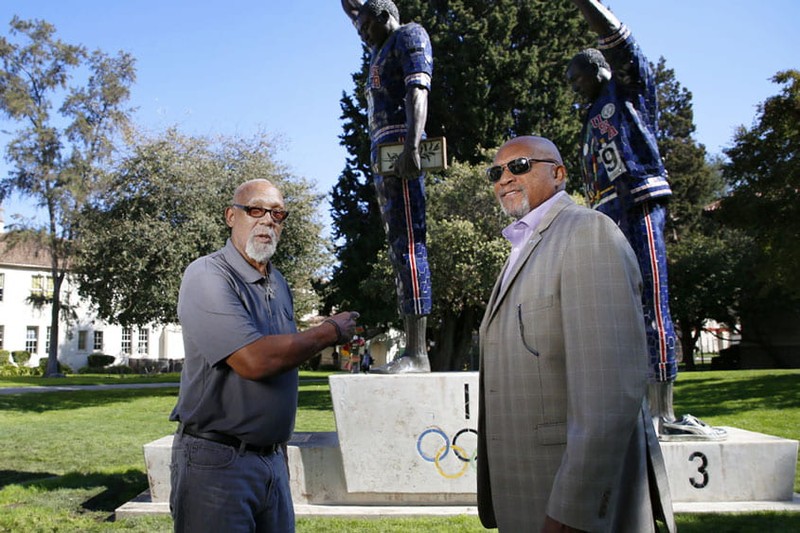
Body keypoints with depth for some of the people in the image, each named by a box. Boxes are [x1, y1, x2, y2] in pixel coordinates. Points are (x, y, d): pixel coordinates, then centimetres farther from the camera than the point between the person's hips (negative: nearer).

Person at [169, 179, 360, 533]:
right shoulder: (207, 276, -14)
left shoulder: (279, 283, 12)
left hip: (273, 459, 7)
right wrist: (330, 332, -12)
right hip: (216, 461, -7)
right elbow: (254, 360, -25)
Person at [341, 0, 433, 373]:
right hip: (383, 158, 9)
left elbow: (418, 91, -12)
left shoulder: (410, 36, 7)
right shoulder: (383, 49, 31)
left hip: (400, 149, -9)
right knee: (399, 251, 1)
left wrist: (411, 146, -25)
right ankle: (413, 352, 0)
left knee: (408, 246, -18)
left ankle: (417, 354, -24)